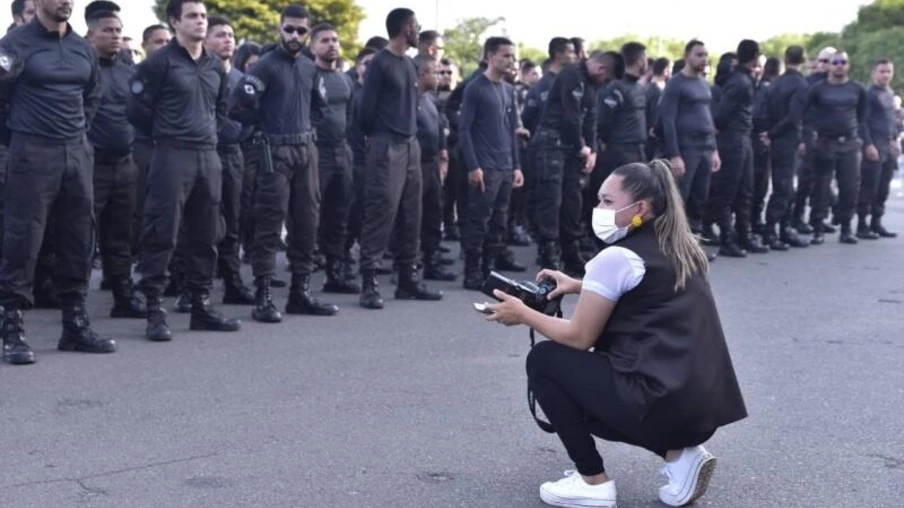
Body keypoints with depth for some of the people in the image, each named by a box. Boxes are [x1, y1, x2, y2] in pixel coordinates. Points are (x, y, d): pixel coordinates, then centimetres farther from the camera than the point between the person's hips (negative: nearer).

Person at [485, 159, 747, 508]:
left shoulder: (617, 257, -9)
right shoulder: (682, 250, 14)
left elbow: (579, 337, -4)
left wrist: (523, 314, 10)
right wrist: (581, 287, 24)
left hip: (660, 402, -9)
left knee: (544, 360, 7)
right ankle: (679, 453, 11)